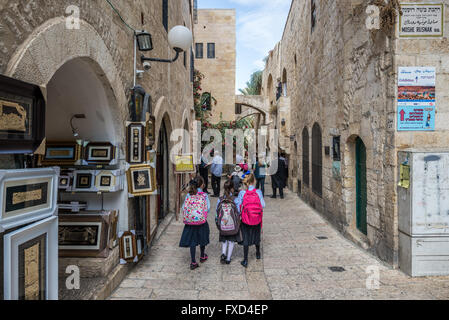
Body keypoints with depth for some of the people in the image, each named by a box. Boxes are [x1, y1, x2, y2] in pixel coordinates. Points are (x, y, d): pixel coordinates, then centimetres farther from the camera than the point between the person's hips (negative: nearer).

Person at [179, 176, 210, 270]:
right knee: (202, 238, 20)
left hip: (190, 222, 1)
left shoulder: (189, 195, -1)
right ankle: (202, 257, 40)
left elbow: (184, 208, -3)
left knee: (192, 241, 7)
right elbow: (208, 209, -11)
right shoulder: (204, 195, -7)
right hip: (201, 221, -1)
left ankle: (193, 263, 8)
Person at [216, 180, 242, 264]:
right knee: (231, 241, 15)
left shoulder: (220, 200, -10)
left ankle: (223, 253, 0)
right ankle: (228, 259, 18)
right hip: (233, 225, -1)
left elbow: (217, 212, -3)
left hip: (223, 225, 2)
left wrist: (217, 221, 12)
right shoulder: (235, 200, -16)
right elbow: (239, 212, -10)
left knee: (224, 240, 21)